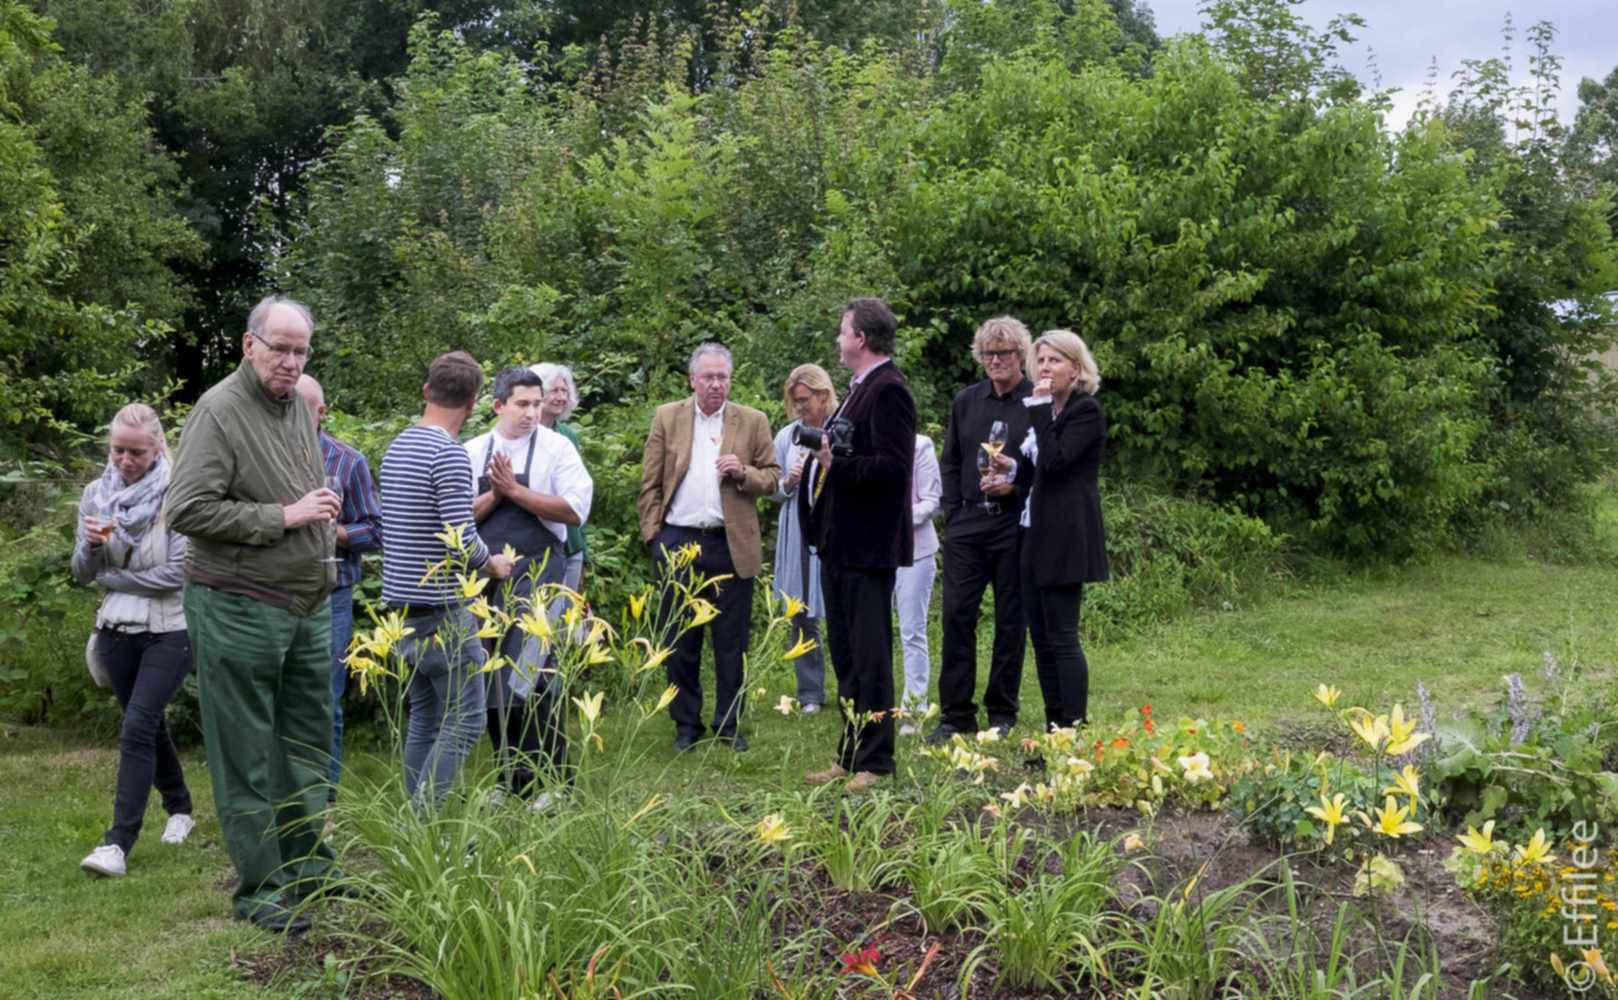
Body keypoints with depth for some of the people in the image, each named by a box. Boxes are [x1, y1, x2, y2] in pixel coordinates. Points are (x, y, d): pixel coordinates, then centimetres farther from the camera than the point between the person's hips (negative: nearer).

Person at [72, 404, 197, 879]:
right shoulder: (96, 494, 4)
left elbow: (176, 572, -17)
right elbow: (82, 575, 7)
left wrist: (109, 577, -8)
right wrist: (91, 544, -16)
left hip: (168, 631, -6)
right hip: (117, 630, 6)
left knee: (137, 728, -14)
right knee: (150, 725, 16)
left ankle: (119, 843, -14)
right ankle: (180, 809, 35)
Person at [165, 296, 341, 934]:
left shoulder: (297, 405, 12)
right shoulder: (219, 412, -13)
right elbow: (186, 511, -20)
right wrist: (284, 517, -19)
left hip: (307, 605, 8)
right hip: (238, 610, -8)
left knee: (308, 740, 15)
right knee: (245, 756, 0)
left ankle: (308, 864, 28)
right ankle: (258, 889, 9)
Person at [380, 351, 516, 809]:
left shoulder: (397, 446, 10)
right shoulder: (450, 453, -16)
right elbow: (463, 542, -20)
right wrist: (493, 564, 0)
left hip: (402, 604, 9)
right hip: (441, 609, -9)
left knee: (425, 719, 15)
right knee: (464, 721, -3)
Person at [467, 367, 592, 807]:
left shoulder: (556, 448, -1)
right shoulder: (473, 451, 8)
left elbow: (575, 509, -11)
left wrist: (514, 491, -11)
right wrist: (494, 494, -10)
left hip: (536, 576, -4)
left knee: (531, 682, -10)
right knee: (492, 684, 9)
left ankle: (552, 778, 3)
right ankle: (511, 776, 22)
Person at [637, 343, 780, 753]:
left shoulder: (752, 422, 6)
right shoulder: (667, 418, 6)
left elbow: (772, 478, 7)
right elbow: (650, 484, 6)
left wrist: (743, 473, -13)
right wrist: (652, 534, -1)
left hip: (732, 546, 0)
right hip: (678, 542, 1)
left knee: (732, 643, 4)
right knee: (680, 642, 7)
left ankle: (728, 725, 15)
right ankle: (686, 724, 18)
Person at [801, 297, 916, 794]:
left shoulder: (888, 390, -14)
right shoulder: (861, 388, 16)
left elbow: (893, 465, -23)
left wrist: (838, 465, -27)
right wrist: (822, 457, 8)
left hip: (867, 546, -11)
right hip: (840, 544, 11)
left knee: (870, 657, -3)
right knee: (845, 656, 16)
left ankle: (875, 762, 5)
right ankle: (851, 755, 25)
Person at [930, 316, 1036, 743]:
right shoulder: (965, 401, 12)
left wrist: (1015, 488, -16)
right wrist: (953, 513, 6)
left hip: (1015, 525, -4)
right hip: (966, 524, 4)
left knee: (1010, 620, 5)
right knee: (956, 616, 0)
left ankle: (1002, 715, 16)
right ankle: (955, 715, 8)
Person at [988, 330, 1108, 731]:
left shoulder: (1087, 411, -7)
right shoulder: (1045, 410, 19)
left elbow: (1055, 461, -19)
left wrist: (1039, 410, -14)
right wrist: (1012, 467, 5)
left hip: (1065, 537, -9)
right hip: (1034, 534, 9)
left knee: (1061, 637, -9)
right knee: (1041, 637, 9)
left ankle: (1073, 727, -5)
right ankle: (1053, 725, 15)